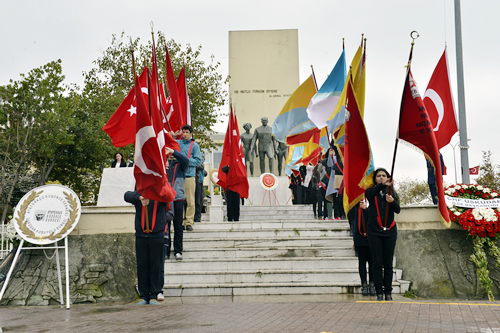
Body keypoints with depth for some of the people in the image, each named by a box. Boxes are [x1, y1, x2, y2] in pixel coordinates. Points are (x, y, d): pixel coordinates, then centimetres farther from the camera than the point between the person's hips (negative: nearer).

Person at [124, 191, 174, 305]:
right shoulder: (138, 194, 7)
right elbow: (127, 195, -12)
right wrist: (139, 197, -30)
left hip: (157, 236, -1)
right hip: (141, 236, 1)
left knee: (156, 266, 1)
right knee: (142, 266, 3)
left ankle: (154, 295, 10)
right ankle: (143, 296, 12)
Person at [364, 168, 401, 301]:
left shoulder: (392, 193, 10)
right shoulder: (371, 192, 4)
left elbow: (398, 210, -5)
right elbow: (371, 193, -22)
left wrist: (392, 201, -27)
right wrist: (383, 185, -40)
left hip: (390, 231, 2)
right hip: (374, 231, -2)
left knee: (388, 263, 4)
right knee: (377, 263, -2)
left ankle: (388, 292, 11)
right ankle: (379, 293, 2)